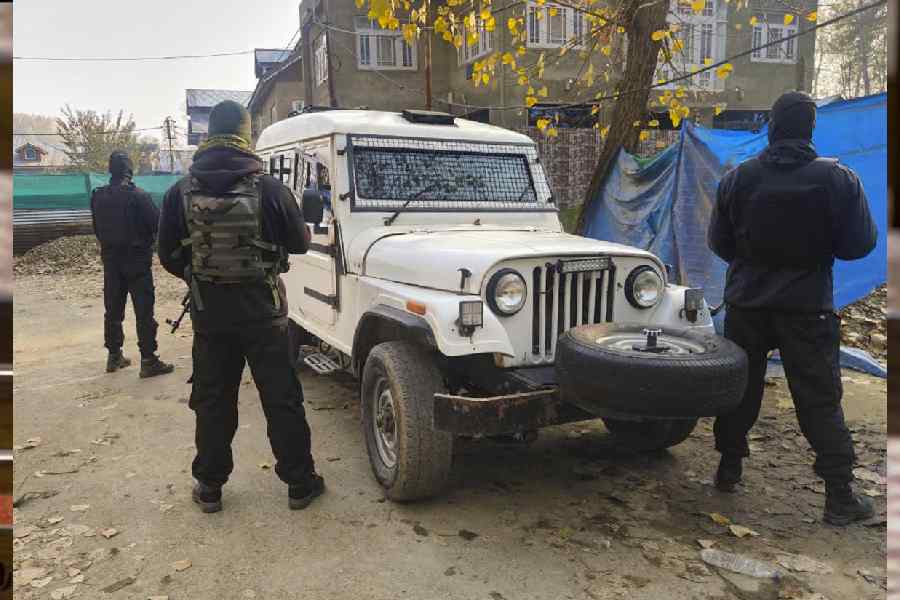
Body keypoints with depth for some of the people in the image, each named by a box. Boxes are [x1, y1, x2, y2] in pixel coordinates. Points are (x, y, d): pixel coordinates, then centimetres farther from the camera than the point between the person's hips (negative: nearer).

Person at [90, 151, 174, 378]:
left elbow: (97, 229, 9)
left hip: (110, 260, 5)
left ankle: (114, 356, 23)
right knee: (144, 311, -2)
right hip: (137, 259, -5)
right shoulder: (138, 196, -16)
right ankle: (148, 361, -2)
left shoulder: (98, 197, 1)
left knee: (113, 310, 14)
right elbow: (157, 225, -13)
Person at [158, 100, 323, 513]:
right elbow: (299, 243, -1)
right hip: (262, 308, -2)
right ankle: (300, 483, 18)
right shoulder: (268, 188, -11)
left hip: (208, 309, 2)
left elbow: (169, 257, 2)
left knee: (212, 401, 14)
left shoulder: (181, 192, -3)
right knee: (281, 398, 8)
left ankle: (209, 487, 25)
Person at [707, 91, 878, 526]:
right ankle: (839, 495, 8)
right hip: (808, 308, -2)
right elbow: (859, 244, -6)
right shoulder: (838, 179, -10)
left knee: (740, 390, 16)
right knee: (820, 399, 5)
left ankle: (729, 468, 26)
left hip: (746, 304, 2)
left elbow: (719, 243, 3)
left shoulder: (737, 178, -4)